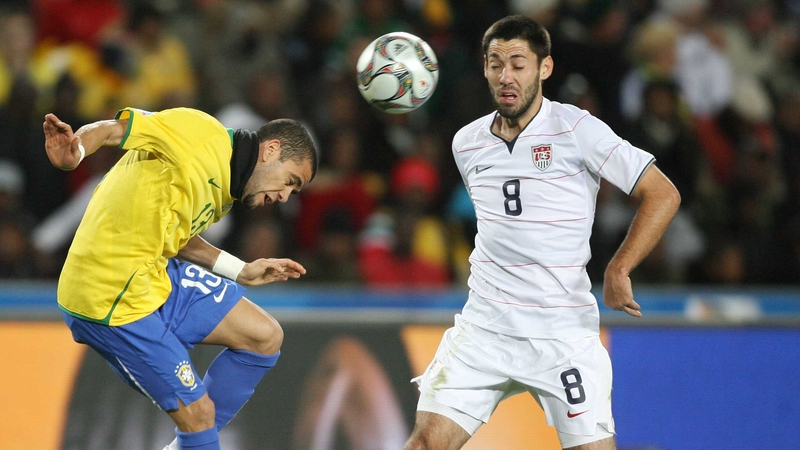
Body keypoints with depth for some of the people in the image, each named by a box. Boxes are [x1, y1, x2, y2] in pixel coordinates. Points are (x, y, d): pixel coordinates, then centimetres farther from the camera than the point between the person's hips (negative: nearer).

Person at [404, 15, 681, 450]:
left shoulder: (576, 129, -7)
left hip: (564, 331, -3)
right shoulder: (467, 142, 9)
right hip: (483, 328, 4)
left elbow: (662, 195, -7)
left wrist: (617, 271, -13)